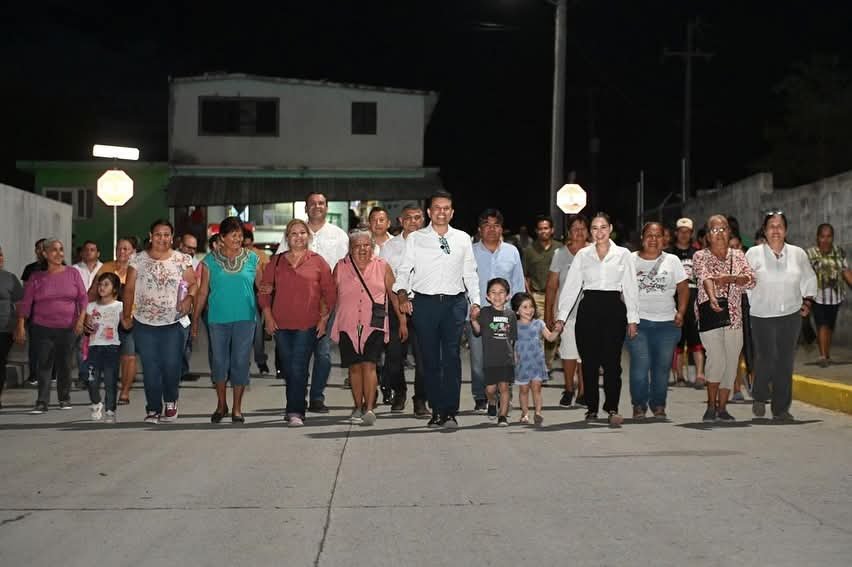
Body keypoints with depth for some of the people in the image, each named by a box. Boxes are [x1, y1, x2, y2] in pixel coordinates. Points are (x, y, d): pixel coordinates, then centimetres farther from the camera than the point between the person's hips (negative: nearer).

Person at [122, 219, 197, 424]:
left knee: (171, 366, -5)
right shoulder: (139, 260, 3)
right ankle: (153, 408, 11)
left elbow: (193, 284, 6)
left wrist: (189, 298, -15)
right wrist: (127, 315, 2)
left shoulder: (182, 260, 3)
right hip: (144, 323, 1)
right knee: (150, 369, 1)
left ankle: (170, 403, 19)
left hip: (173, 323, -1)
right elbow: (129, 289, 5)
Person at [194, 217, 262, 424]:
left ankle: (237, 408, 13)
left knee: (240, 361, 1)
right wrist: (195, 319, 5)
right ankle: (221, 404, 23)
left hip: (245, 318, 0)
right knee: (219, 361, 5)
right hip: (218, 318, 0)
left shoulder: (252, 258, 3)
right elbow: (203, 292, 6)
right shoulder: (211, 260, 2)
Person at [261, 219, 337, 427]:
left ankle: (295, 412, -11)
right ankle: (296, 409, 19)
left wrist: (324, 319, -1)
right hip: (281, 325, 3)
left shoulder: (318, 261, 3)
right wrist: (268, 317, 3)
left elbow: (330, 293, 5)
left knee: (298, 369, -11)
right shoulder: (277, 261, 10)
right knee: (289, 369, 8)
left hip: (307, 325, -3)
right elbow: (264, 290, 11)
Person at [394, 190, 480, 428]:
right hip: (424, 302, 0)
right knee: (430, 358, 2)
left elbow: (470, 273, 15)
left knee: (452, 357, -7)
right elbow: (404, 270, 6)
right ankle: (436, 410, 9)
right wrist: (402, 294, -10)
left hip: (455, 302, 0)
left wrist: (475, 301, 7)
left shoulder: (463, 239, 13)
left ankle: (450, 411, -7)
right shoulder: (415, 239, 8)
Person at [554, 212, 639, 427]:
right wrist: (561, 317, 0)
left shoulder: (623, 254, 6)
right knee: (589, 361, 3)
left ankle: (612, 408, -8)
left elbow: (630, 288, 6)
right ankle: (591, 407, 13)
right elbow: (571, 286, 6)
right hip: (589, 309, 1)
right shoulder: (583, 255, 8)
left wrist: (632, 319, 1)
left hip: (613, 309, -1)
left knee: (612, 360, -9)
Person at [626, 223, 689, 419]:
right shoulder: (631, 260, 5)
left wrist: (681, 312, 0)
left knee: (662, 366, 4)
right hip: (638, 321, -2)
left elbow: (683, 288, 12)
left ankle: (658, 405, 18)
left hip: (667, 322, 2)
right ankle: (639, 405, 4)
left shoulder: (672, 261, 10)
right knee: (640, 364, -9)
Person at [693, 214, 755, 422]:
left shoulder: (738, 255, 12)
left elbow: (750, 280, -2)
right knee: (717, 360, -17)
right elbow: (705, 278, -19)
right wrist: (712, 297, -39)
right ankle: (711, 406, -3)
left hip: (734, 316, 4)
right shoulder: (700, 256, 0)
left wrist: (729, 278, -20)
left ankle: (722, 407, 15)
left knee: (731, 363, 4)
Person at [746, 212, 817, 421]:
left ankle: (781, 409, 10)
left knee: (785, 363, 2)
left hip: (791, 316, 3)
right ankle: (759, 398, 16)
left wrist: (807, 301, 11)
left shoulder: (798, 254, 8)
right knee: (766, 359, -11)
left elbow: (809, 279, 19)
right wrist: (753, 304, -5)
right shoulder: (754, 253, -1)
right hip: (762, 316, -3)